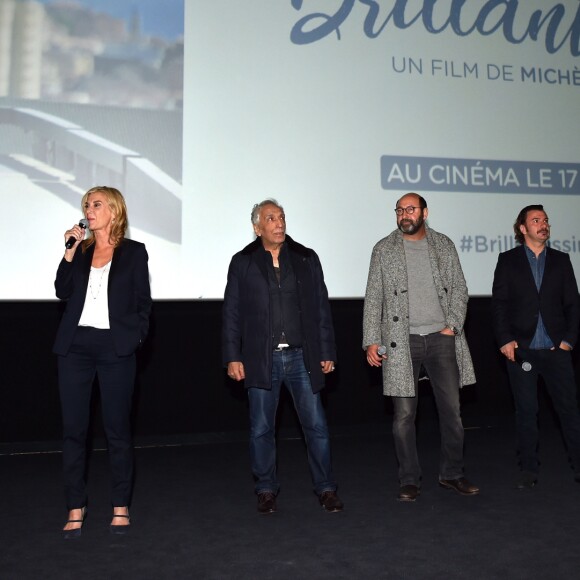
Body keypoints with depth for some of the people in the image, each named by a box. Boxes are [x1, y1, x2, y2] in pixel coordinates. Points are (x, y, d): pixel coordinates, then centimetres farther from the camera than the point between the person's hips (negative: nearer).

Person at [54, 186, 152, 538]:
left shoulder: (134, 252, 4)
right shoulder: (80, 249, 13)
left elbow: (143, 303, 4)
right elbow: (63, 291, 1)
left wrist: (136, 338, -6)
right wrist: (71, 251, -5)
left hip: (115, 348, -3)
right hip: (76, 346, 3)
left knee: (118, 430, 4)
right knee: (74, 429, 4)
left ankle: (121, 508, 16)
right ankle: (76, 509, 15)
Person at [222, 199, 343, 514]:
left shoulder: (306, 258, 7)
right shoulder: (242, 263, 4)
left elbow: (322, 309, 8)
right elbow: (231, 314, 3)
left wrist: (327, 353, 4)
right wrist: (232, 357, -3)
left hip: (301, 357, 1)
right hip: (261, 360, -1)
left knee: (316, 426, 5)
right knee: (261, 429, 7)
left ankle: (326, 489, 19)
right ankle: (266, 490, 23)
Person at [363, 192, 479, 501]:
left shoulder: (444, 245, 9)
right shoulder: (384, 249, 4)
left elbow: (459, 288, 10)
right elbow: (373, 298, 2)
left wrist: (452, 326, -4)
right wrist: (371, 341, -4)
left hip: (441, 338, 2)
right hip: (402, 341, -2)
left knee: (452, 410, 7)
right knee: (404, 415, 1)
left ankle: (451, 474, 23)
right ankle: (409, 480, 14)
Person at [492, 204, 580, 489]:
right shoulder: (508, 260, 4)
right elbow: (498, 303, 0)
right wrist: (505, 340, -8)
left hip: (556, 348, 1)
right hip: (521, 350, -1)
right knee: (526, 412, 6)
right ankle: (529, 470, 16)